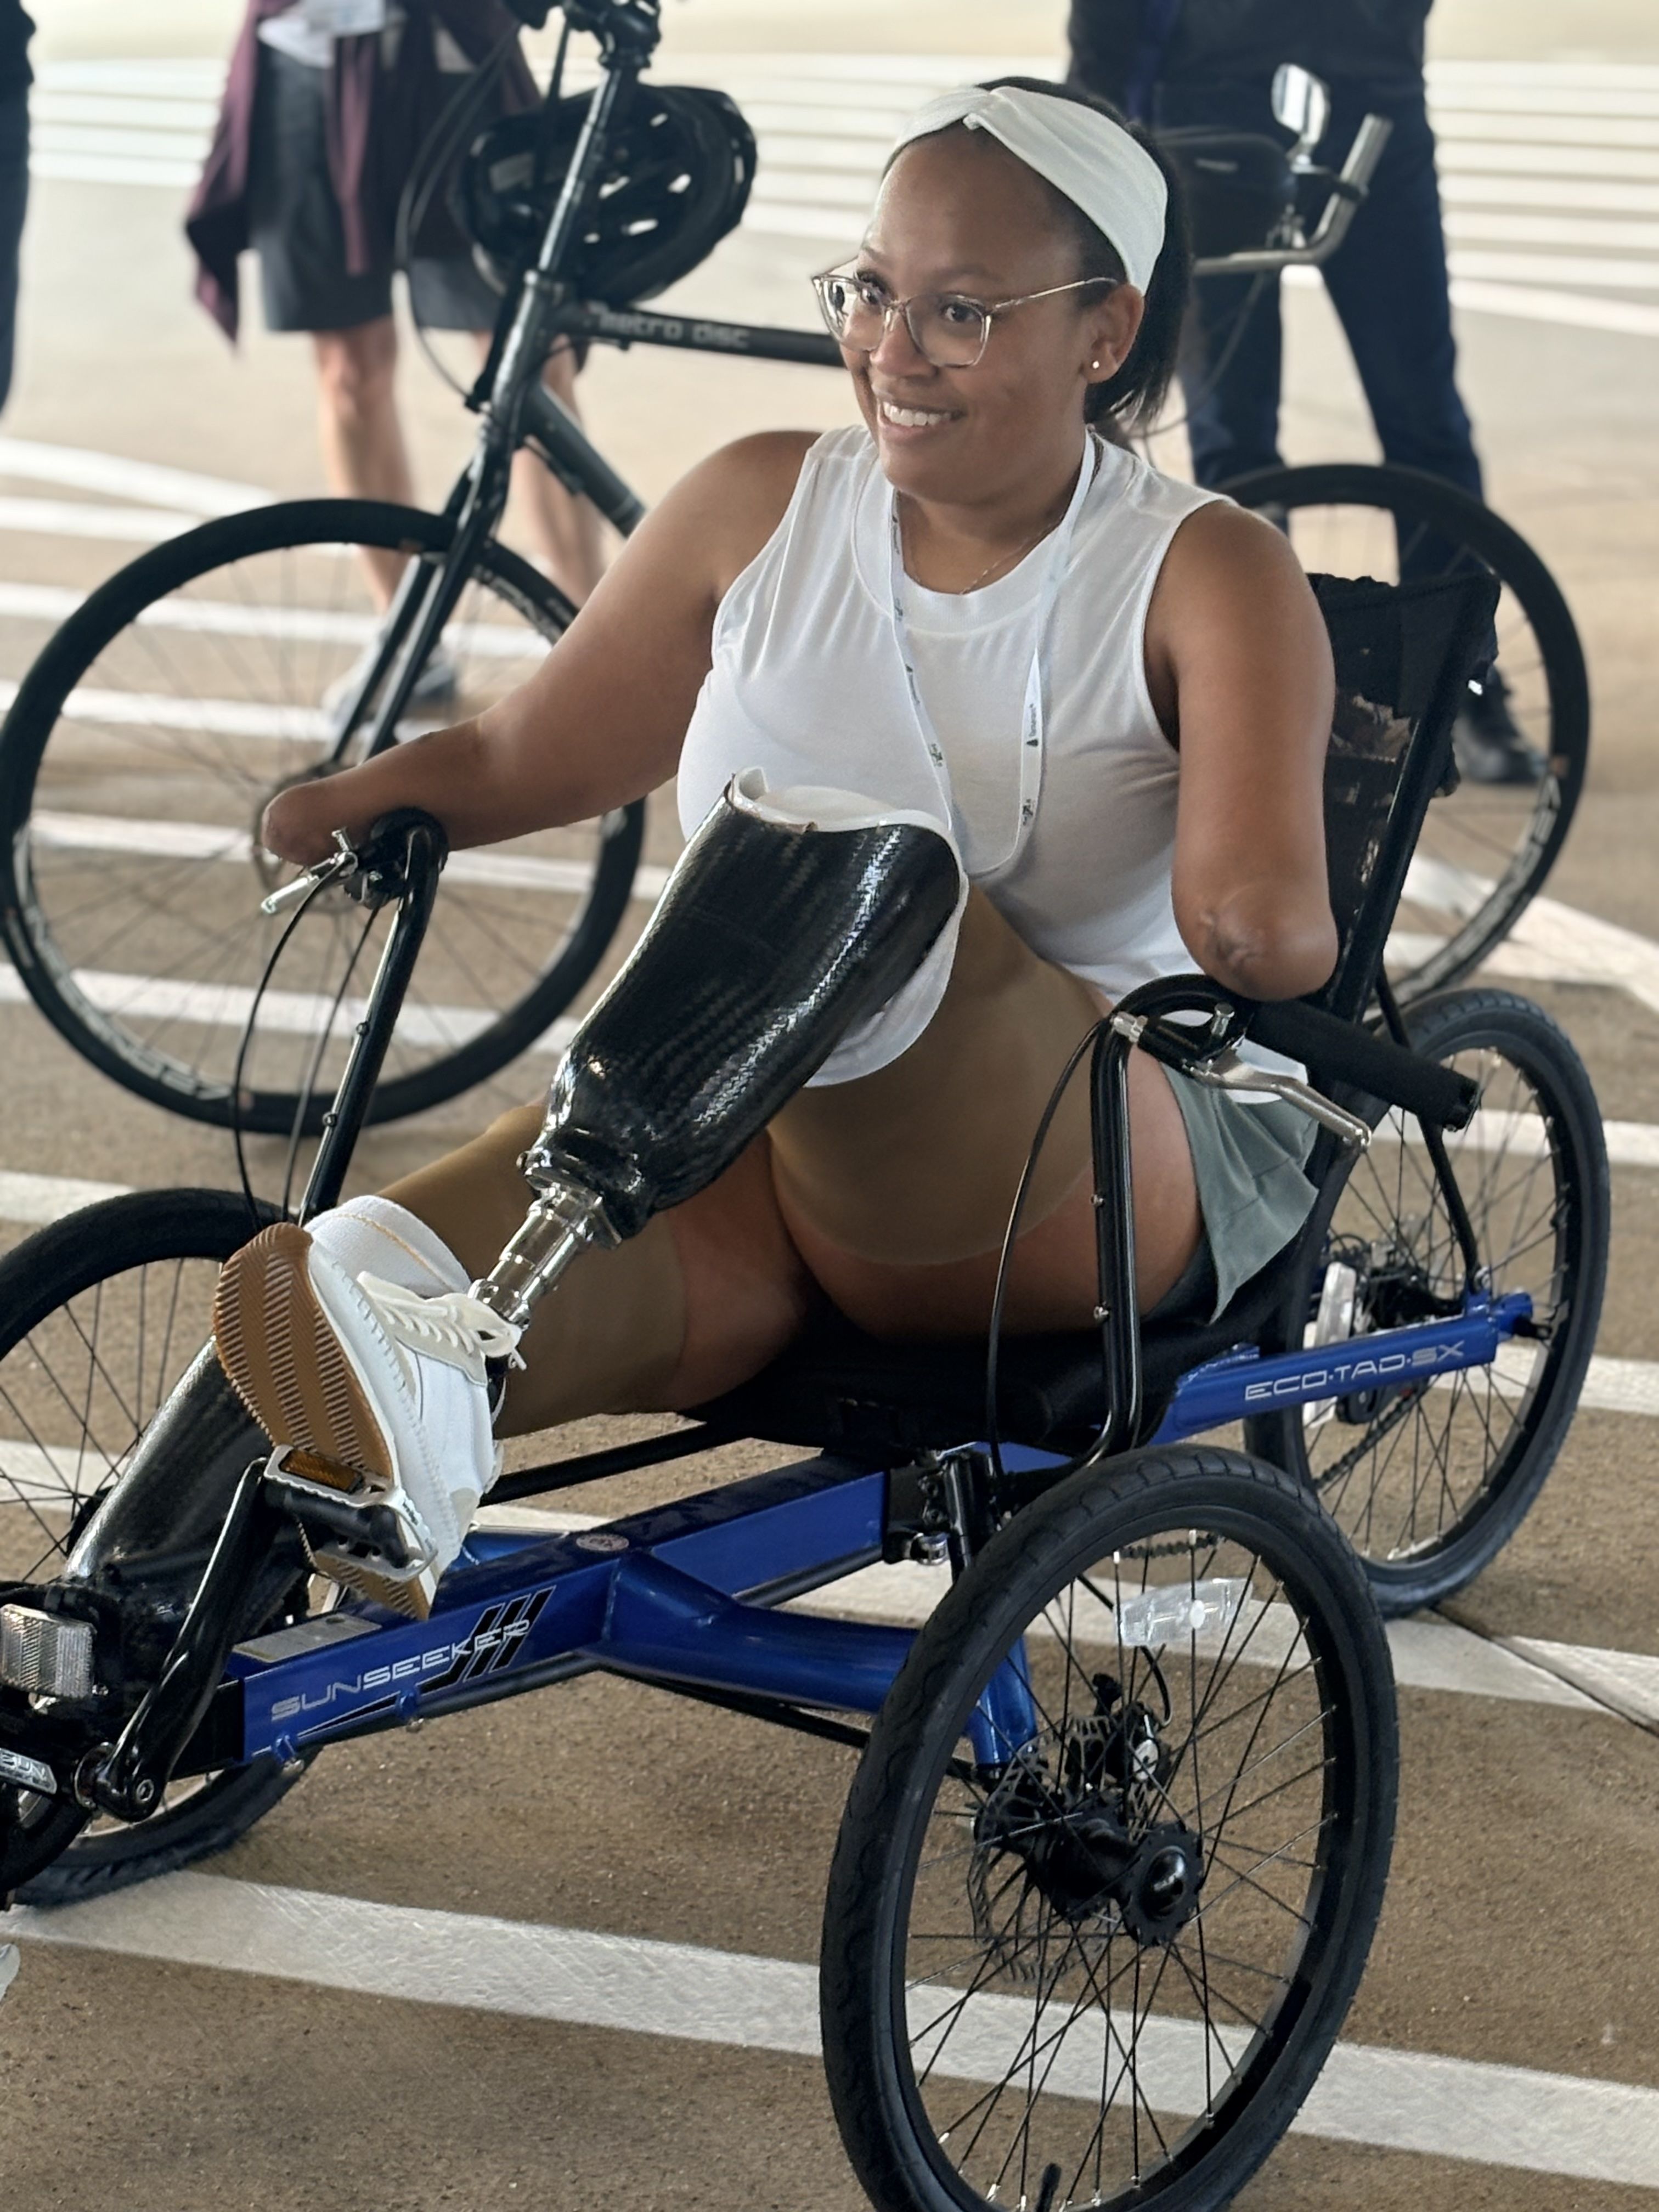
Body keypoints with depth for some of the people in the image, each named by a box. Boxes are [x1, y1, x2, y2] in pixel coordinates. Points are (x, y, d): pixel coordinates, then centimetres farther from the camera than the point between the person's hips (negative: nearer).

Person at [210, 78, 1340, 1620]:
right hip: (752, 1146, 4)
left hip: (1087, 1185, -4)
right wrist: (361, 806, -1)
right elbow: (524, 759, 14)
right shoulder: (764, 510, 11)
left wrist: (1268, 926, -30)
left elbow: (1271, 914, -13)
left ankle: (426, 1282, -56)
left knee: (857, 865, -37)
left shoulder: (1205, 577, 0)